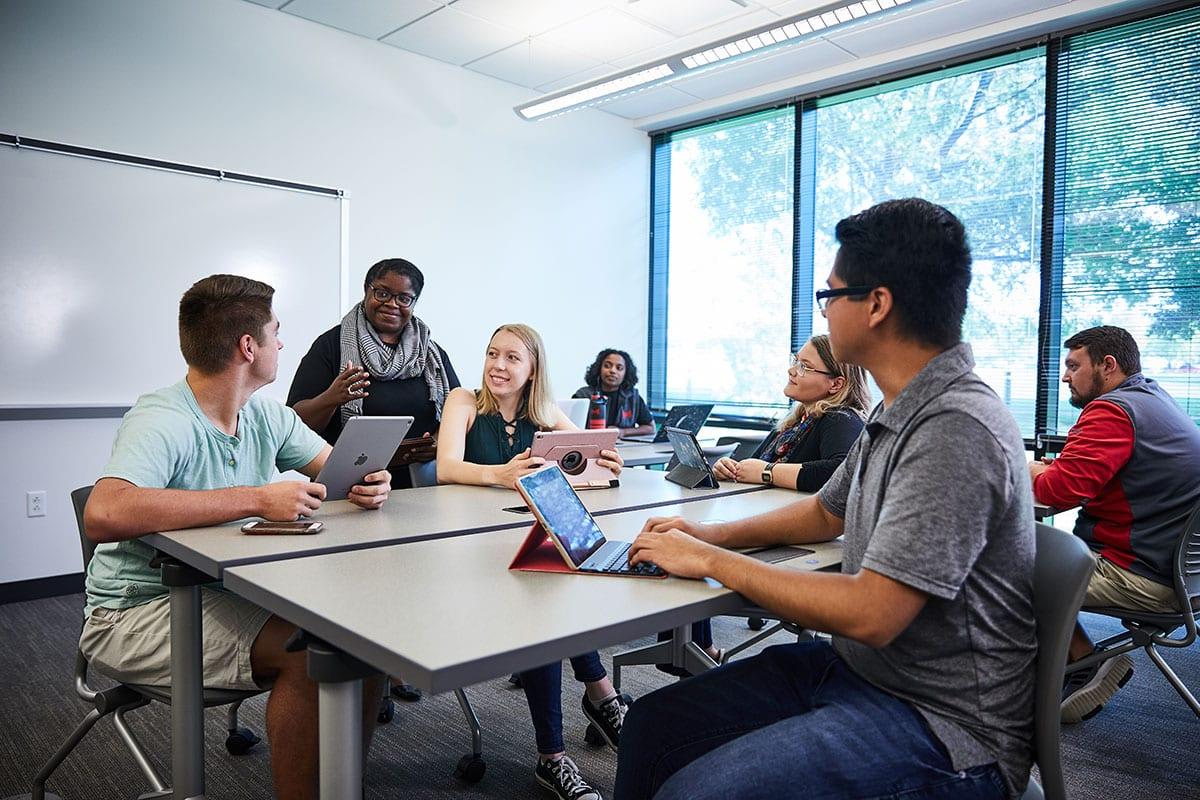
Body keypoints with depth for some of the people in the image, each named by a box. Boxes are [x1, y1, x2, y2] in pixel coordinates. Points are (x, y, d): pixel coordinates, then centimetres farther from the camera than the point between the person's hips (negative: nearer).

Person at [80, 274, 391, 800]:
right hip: (139, 613, -7)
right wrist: (256, 499, -39)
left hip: (225, 594, 8)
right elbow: (103, 515, -39)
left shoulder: (266, 417, 2)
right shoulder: (163, 422, -23)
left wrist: (369, 483, -18)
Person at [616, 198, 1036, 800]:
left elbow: (871, 615, -28)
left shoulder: (956, 431, -24)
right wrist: (715, 535, 6)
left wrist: (712, 561, -17)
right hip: (853, 666, 9)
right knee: (650, 726, 2)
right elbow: (825, 513, 21)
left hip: (943, 727, -9)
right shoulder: (898, 413, 7)